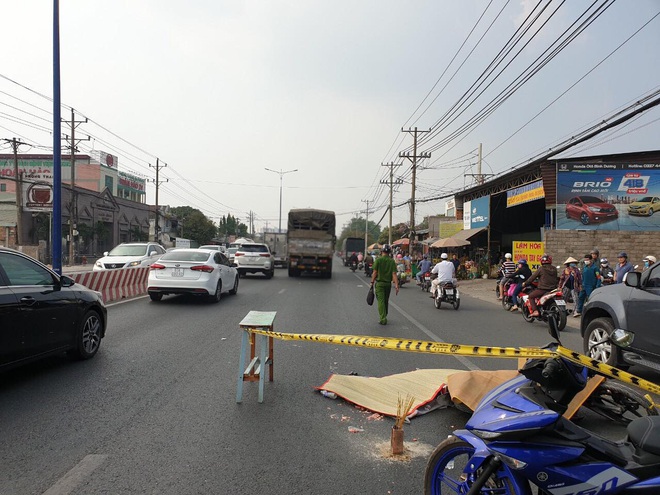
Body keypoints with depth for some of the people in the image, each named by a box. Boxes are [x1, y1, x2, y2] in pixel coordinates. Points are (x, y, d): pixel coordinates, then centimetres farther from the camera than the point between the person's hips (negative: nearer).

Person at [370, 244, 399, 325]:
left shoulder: (378, 259, -8)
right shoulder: (392, 261, -1)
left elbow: (375, 272, -8)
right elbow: (394, 274, -7)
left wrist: (372, 282, 2)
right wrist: (396, 285, -8)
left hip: (379, 283, -3)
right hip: (388, 283, 3)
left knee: (381, 301, -4)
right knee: (386, 301, 17)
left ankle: (383, 319, -12)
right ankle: (384, 317, 31)